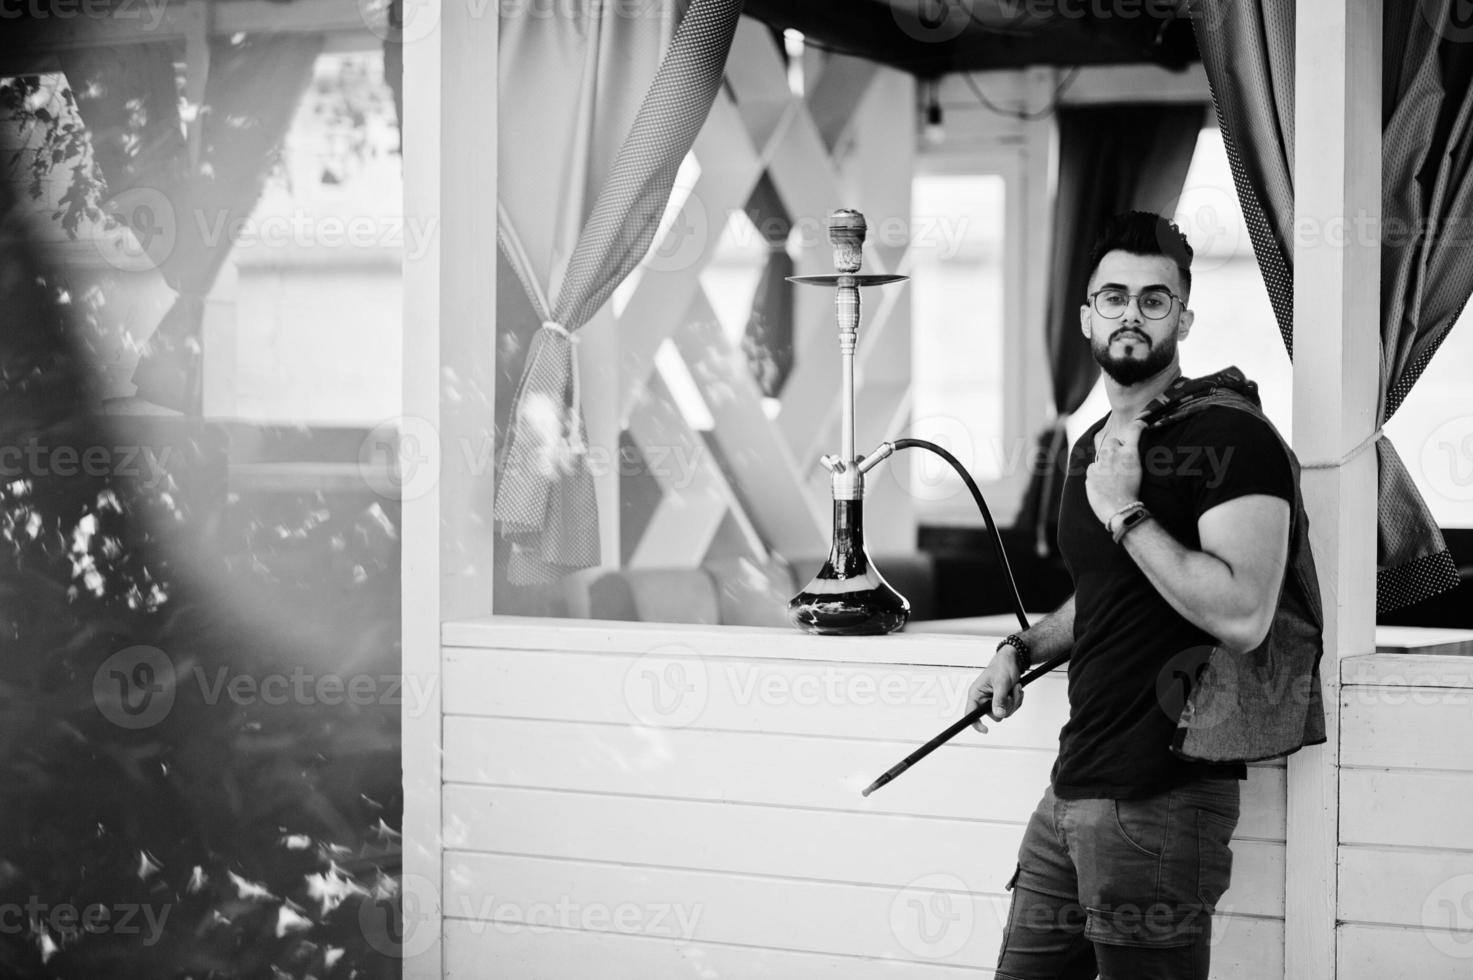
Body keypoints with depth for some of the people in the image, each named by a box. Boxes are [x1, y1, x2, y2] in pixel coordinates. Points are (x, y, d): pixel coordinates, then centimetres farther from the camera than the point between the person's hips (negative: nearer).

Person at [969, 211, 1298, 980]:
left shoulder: (1232, 440, -11)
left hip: (1162, 800, -8)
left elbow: (1243, 618, -23)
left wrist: (1126, 512, -17)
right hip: (1073, 787, 8)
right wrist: (1023, 649, 15)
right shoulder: (1091, 447, 16)